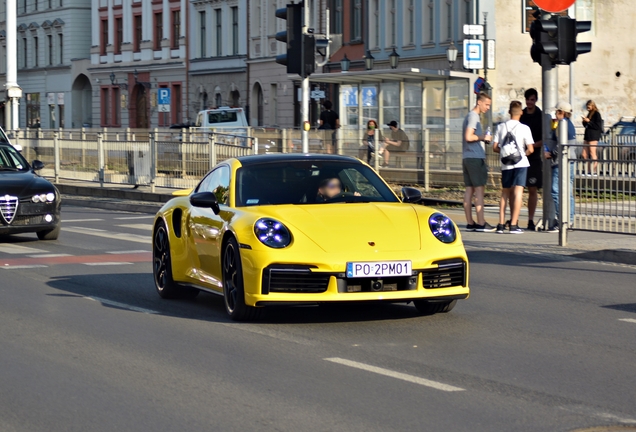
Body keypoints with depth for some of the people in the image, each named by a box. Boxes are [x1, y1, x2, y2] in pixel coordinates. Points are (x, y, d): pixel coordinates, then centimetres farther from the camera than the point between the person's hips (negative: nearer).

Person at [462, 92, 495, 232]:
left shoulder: (470, 116, 21)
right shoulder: (473, 116, -11)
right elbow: (469, 137, -20)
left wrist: (483, 138, 14)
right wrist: (483, 137, -9)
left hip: (467, 158, 10)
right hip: (475, 158, -10)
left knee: (469, 189, 7)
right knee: (479, 189, -8)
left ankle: (470, 223, 7)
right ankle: (481, 223, -9)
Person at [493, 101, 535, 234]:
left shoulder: (501, 127, 3)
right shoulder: (524, 128, -6)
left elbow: (495, 147, 2)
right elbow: (530, 149, -9)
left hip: (506, 164, 3)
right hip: (520, 163, -3)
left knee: (505, 192, 14)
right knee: (518, 192, -5)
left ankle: (501, 224, 10)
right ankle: (513, 225, -11)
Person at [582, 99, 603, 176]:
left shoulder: (596, 114, -9)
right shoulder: (589, 114, 16)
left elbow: (598, 126, -16)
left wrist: (588, 121, -16)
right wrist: (584, 121, 2)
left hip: (593, 136, -9)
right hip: (587, 135, 9)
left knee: (592, 154, -6)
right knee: (584, 154, 6)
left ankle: (594, 172, -2)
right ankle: (589, 171, 11)